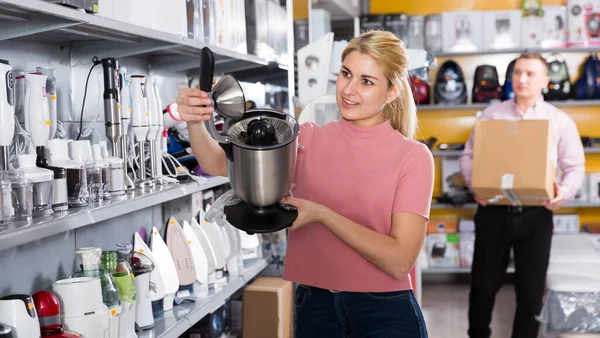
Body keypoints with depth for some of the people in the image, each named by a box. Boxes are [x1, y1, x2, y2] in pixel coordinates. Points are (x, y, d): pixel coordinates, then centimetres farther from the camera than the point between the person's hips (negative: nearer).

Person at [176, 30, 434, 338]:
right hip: (315, 308, 3)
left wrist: (321, 214, -21)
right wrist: (194, 122, -26)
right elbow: (219, 164, -7)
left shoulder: (413, 157, -8)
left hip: (384, 313, -3)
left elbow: (399, 261, -16)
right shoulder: (308, 139, 1)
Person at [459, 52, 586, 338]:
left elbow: (575, 167, 3)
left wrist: (564, 192, -18)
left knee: (531, 289, 7)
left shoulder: (560, 121, 5)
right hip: (493, 212, 1)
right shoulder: (491, 115, 8)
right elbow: (468, 156, 8)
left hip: (535, 215, 0)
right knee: (483, 284, 9)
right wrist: (475, 185, -11)